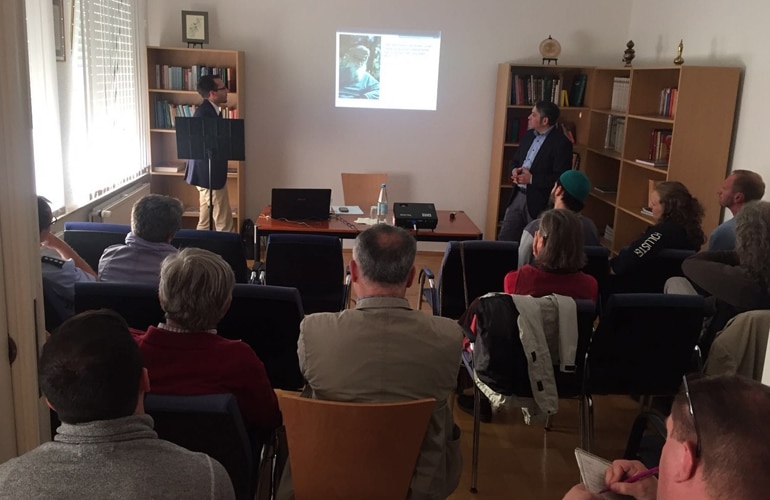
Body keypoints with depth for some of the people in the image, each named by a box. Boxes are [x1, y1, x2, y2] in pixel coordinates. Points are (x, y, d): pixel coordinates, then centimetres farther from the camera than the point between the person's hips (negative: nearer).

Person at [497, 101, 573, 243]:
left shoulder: (561, 143, -14)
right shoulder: (529, 135, 10)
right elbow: (515, 160, 20)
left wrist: (532, 179, -22)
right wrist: (515, 170, -4)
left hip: (540, 203, -7)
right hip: (518, 196, 7)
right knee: (504, 239, 9)